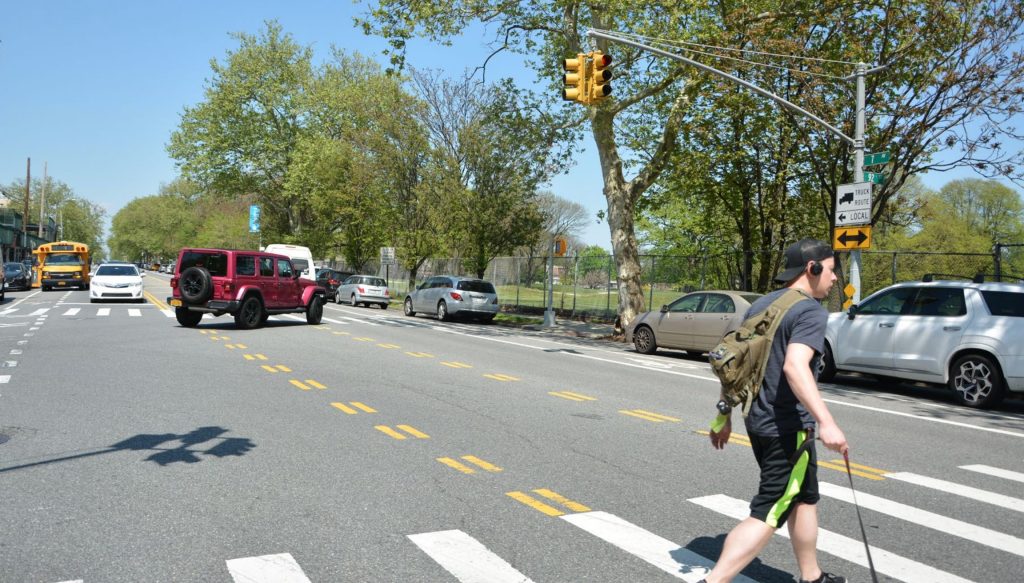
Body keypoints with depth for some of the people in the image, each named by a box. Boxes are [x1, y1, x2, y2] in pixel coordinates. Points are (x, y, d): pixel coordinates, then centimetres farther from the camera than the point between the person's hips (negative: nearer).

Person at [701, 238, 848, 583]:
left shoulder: (760, 305, 11)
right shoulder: (811, 312, -14)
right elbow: (795, 366, -31)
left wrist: (725, 413, 19)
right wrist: (826, 422, -38)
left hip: (758, 422, 9)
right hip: (789, 429, -9)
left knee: (805, 499, 24)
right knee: (767, 516, -5)